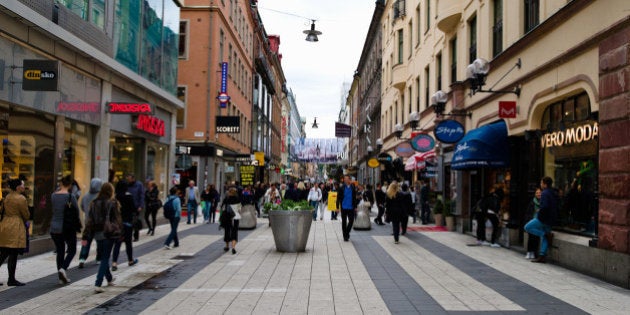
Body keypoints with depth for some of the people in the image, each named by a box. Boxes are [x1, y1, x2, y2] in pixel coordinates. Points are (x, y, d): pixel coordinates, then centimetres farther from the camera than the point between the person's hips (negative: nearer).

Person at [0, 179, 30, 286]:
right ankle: (11, 280, 3)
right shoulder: (21, 199, -12)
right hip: (15, 228, -8)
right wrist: (24, 220, 15)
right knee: (13, 255, -2)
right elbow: (26, 215, -7)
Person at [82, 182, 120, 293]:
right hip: (109, 234, -5)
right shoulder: (113, 203, -8)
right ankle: (98, 284, -10)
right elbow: (117, 219, -9)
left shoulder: (94, 203, 4)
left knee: (103, 257, 20)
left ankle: (109, 279, 39)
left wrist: (85, 236, 2)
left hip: (97, 234, 5)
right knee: (105, 258, 0)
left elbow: (89, 220, 2)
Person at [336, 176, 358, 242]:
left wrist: (355, 207, 9)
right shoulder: (341, 188, -3)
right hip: (344, 208, -2)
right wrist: (337, 207, -5)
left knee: (351, 221, -1)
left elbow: (354, 198, 12)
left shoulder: (353, 187, 5)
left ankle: (347, 233, 21)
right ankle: (345, 236, 13)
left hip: (351, 207, 2)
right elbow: (338, 198, -2)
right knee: (344, 222, 4)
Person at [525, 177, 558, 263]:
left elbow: (544, 207, -26)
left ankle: (547, 234, -8)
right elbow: (556, 207, 20)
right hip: (551, 220, 9)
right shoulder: (554, 194, 15)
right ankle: (542, 256, 8)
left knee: (527, 227, -3)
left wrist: (540, 214, -13)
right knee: (543, 238, 11)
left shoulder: (544, 193, -15)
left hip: (543, 218, -9)